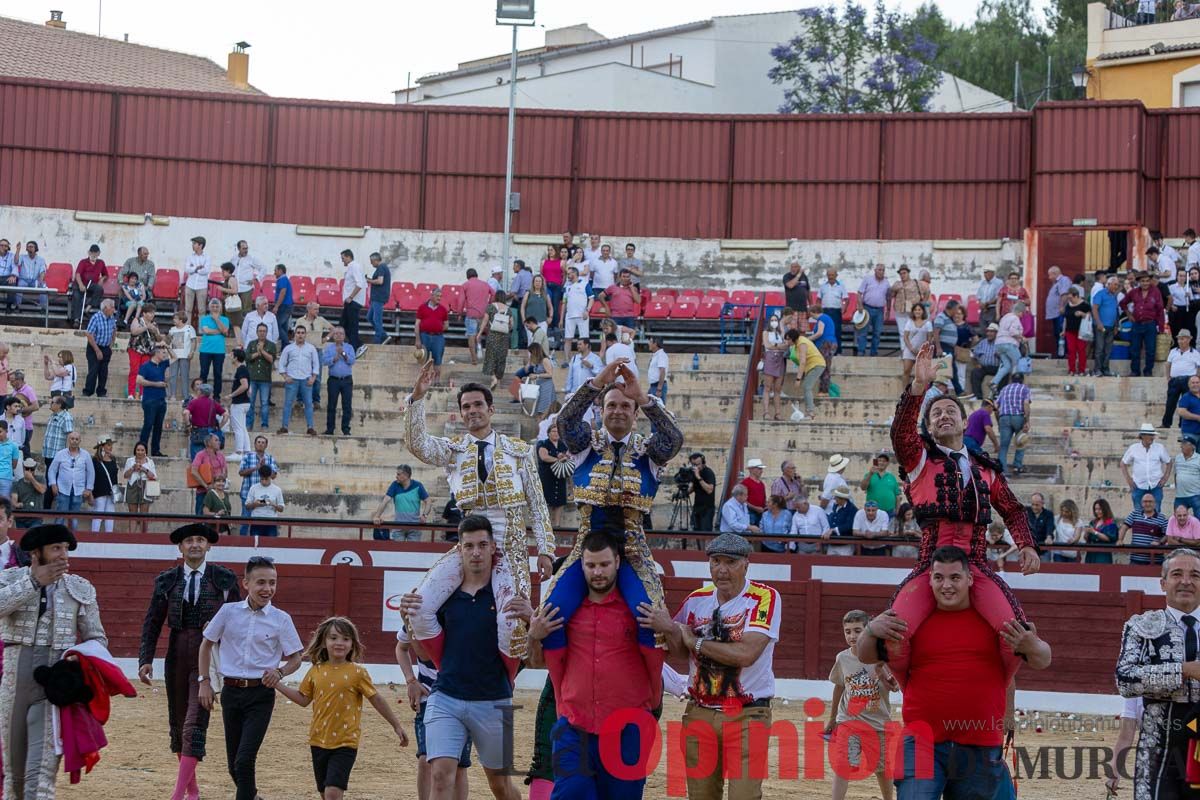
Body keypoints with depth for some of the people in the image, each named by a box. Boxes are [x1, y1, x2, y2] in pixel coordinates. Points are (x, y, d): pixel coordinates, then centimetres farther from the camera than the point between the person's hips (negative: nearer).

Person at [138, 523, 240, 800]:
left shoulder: (224, 578, 1)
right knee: (177, 722, 9)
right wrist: (145, 660, -2)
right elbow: (152, 622, 6)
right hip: (177, 655, 3)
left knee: (195, 724, -12)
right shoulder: (166, 580, 6)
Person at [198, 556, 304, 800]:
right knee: (234, 764, 10)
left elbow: (295, 659, 3)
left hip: (261, 694, -3)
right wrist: (204, 682, 6)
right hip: (231, 691, 3)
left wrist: (279, 672, -17)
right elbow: (206, 644, 12)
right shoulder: (229, 611, 0)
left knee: (244, 760, -16)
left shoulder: (281, 619, -4)